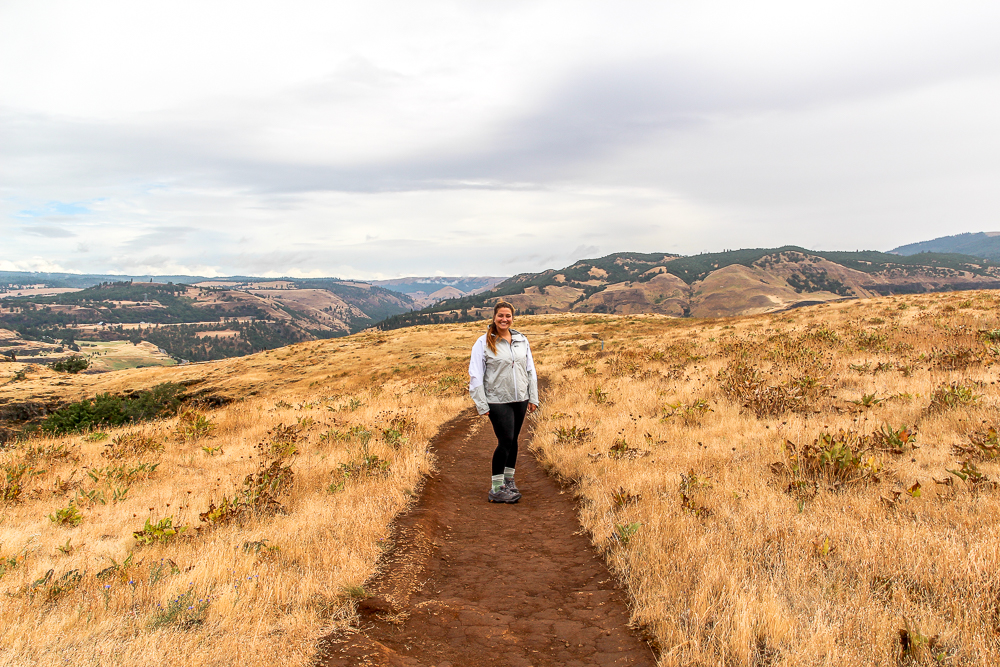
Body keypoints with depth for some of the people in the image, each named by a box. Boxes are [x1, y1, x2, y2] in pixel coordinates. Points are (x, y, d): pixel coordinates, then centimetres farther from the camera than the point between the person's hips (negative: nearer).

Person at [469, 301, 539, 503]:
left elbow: (530, 370, 14)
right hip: (498, 401, -5)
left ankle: (509, 480, 29)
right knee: (505, 441, -10)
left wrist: (533, 398, 9)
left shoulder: (521, 340, 9)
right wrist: (482, 404, -10)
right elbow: (476, 375, -6)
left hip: (520, 400, 5)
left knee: (513, 441, 13)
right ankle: (496, 490, -1)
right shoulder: (484, 343, -6)